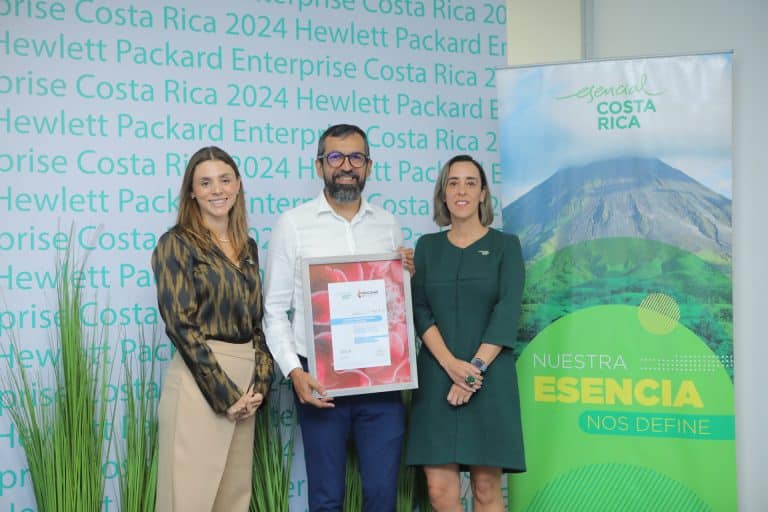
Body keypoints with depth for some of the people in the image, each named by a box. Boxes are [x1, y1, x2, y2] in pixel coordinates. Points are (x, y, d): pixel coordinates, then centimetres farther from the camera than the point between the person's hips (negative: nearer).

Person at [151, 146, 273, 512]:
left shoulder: (246, 247, 14)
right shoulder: (177, 243, -5)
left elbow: (258, 320, 14)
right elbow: (181, 325, -13)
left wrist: (259, 382, -1)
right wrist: (224, 393, -14)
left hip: (244, 382, 6)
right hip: (199, 381, -6)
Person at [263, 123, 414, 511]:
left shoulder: (388, 225, 10)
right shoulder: (293, 224, 0)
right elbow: (275, 310, 0)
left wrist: (407, 276, -3)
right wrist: (294, 371, -12)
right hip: (321, 380, -2)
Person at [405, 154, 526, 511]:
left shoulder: (505, 245, 6)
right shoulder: (427, 246, 12)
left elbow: (507, 311, -6)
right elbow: (419, 311, 2)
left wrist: (476, 368, -16)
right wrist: (451, 364, -13)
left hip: (489, 377, -2)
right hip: (436, 376, 2)